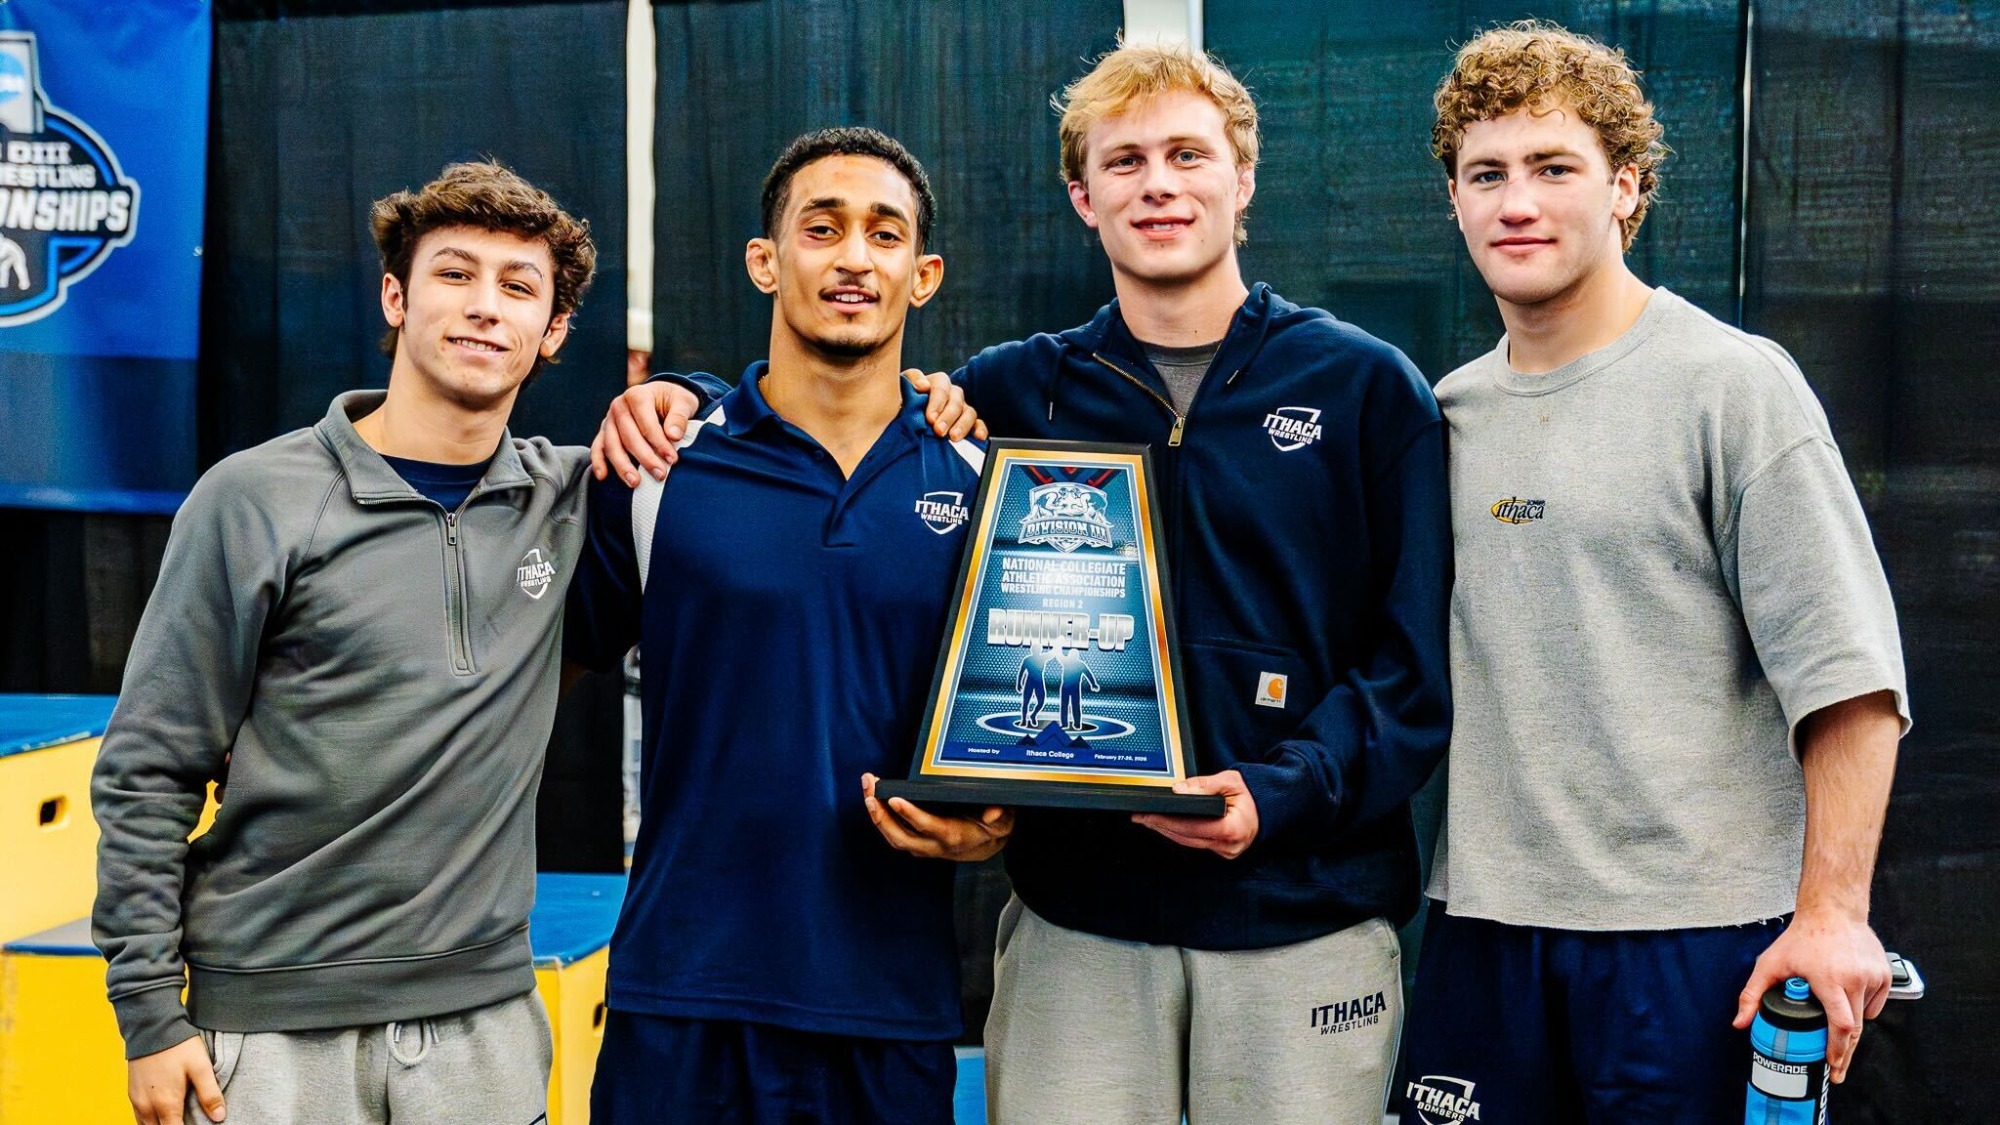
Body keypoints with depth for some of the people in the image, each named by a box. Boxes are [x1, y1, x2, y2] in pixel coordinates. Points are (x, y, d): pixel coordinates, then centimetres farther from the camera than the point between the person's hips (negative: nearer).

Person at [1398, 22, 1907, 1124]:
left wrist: (1831, 911, -16)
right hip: (1481, 913, 5)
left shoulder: (1735, 384, -6)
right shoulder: (1448, 412, 10)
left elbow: (1846, 672, -10)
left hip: (1693, 925, -4)